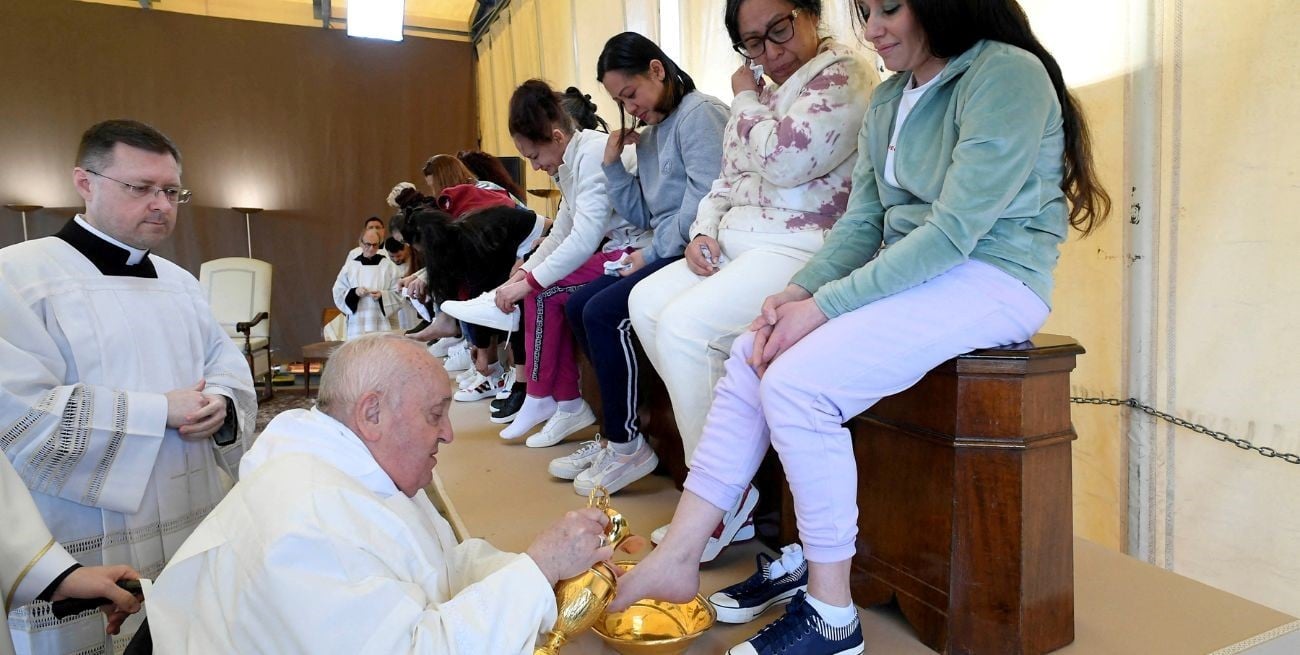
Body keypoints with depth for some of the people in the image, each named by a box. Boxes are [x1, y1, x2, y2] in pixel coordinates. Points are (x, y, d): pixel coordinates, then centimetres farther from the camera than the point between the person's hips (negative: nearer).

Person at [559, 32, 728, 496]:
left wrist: (652, 254, -14)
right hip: (663, 252, 10)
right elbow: (640, 215, 16)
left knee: (603, 313, -21)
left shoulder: (699, 113, -7)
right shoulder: (649, 134, 20)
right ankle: (617, 428, 8)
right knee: (577, 305, 4)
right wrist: (612, 161, 7)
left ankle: (628, 446, -7)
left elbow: (703, 201, -19)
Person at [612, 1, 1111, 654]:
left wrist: (823, 305, -22)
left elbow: (955, 231, -21)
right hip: (906, 275, 8)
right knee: (747, 358, -8)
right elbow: (861, 221, 9)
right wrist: (797, 292, -8)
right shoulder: (888, 98, 14)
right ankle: (678, 557, -5)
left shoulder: (1006, 75, -12)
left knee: (796, 381, -25)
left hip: (991, 279, -8)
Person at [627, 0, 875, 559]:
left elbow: (786, 160, -19)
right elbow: (727, 182, 23)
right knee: (646, 302, -5)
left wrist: (744, 101, -1)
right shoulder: (766, 91, 22)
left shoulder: (844, 72, -3)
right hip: (738, 244, 9)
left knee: (682, 326, -25)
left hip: (801, 250, -9)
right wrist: (703, 232, 4)